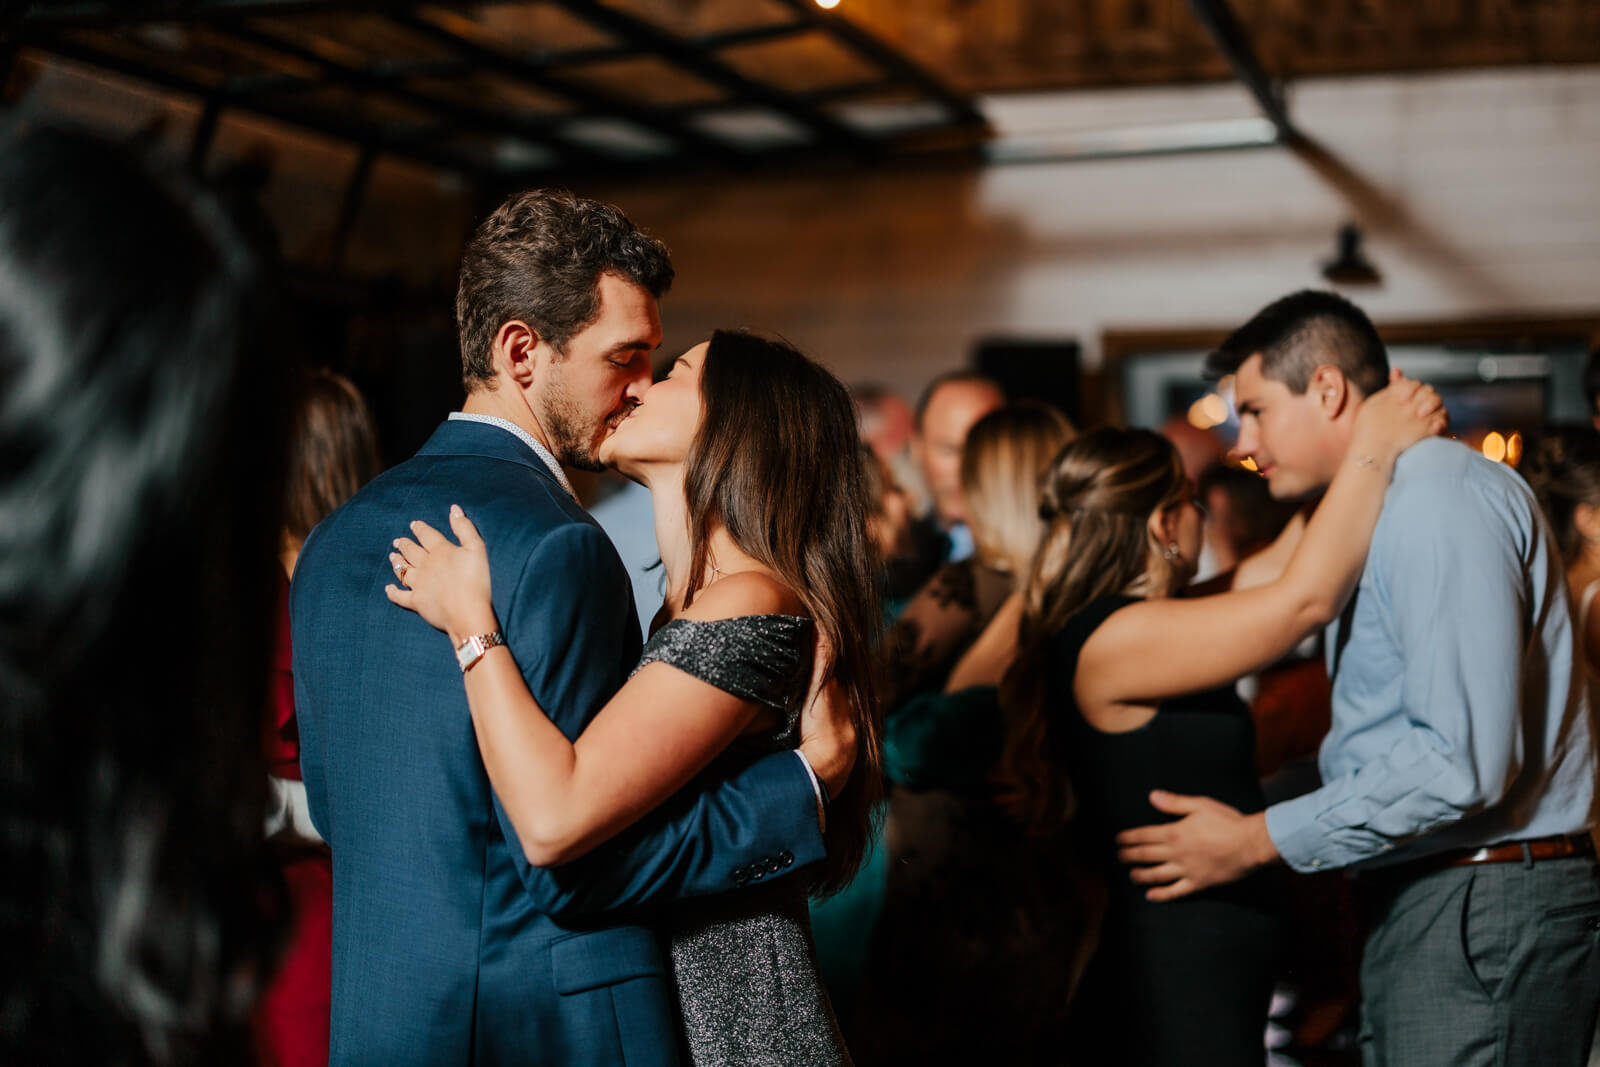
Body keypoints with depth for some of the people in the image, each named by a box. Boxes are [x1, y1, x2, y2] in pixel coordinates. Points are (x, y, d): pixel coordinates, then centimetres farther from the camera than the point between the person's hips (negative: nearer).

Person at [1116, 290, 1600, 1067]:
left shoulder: (1439, 500, -14)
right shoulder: (1384, 509, 20)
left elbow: (1465, 756, -22)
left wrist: (1261, 839, -16)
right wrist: (1234, 806, 16)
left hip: (1481, 914, -10)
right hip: (1420, 902, 10)